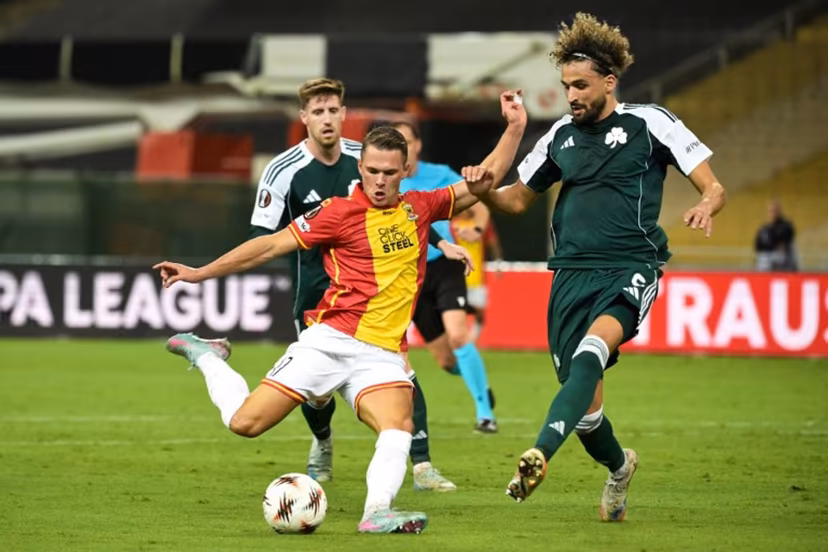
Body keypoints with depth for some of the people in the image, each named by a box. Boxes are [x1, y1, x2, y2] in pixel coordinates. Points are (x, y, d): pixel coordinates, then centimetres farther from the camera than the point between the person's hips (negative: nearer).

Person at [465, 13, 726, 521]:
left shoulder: (649, 123, 1)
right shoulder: (562, 135, 14)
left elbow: (713, 187, 0)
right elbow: (518, 199, 24)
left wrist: (706, 206, -24)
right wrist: (484, 192, 1)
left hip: (630, 269, -5)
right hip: (572, 273, 5)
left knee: (593, 348, -35)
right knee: (585, 409, 3)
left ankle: (541, 454, -51)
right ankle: (619, 466, 36)